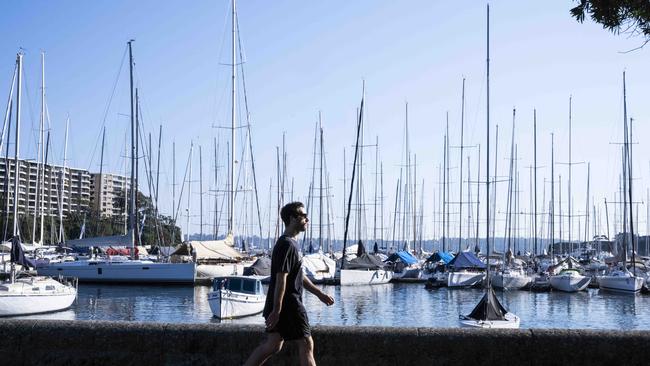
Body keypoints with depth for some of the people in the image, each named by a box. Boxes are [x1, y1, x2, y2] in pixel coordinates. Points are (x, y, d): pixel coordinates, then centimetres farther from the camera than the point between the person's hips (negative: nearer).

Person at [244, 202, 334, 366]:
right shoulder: (287, 245, -17)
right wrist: (276, 310, -23)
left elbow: (299, 276, 24)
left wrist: (319, 293, 23)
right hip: (289, 305, -10)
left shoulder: (292, 243, 17)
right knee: (306, 344, -2)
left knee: (272, 345, 11)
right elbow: (281, 279, -21)